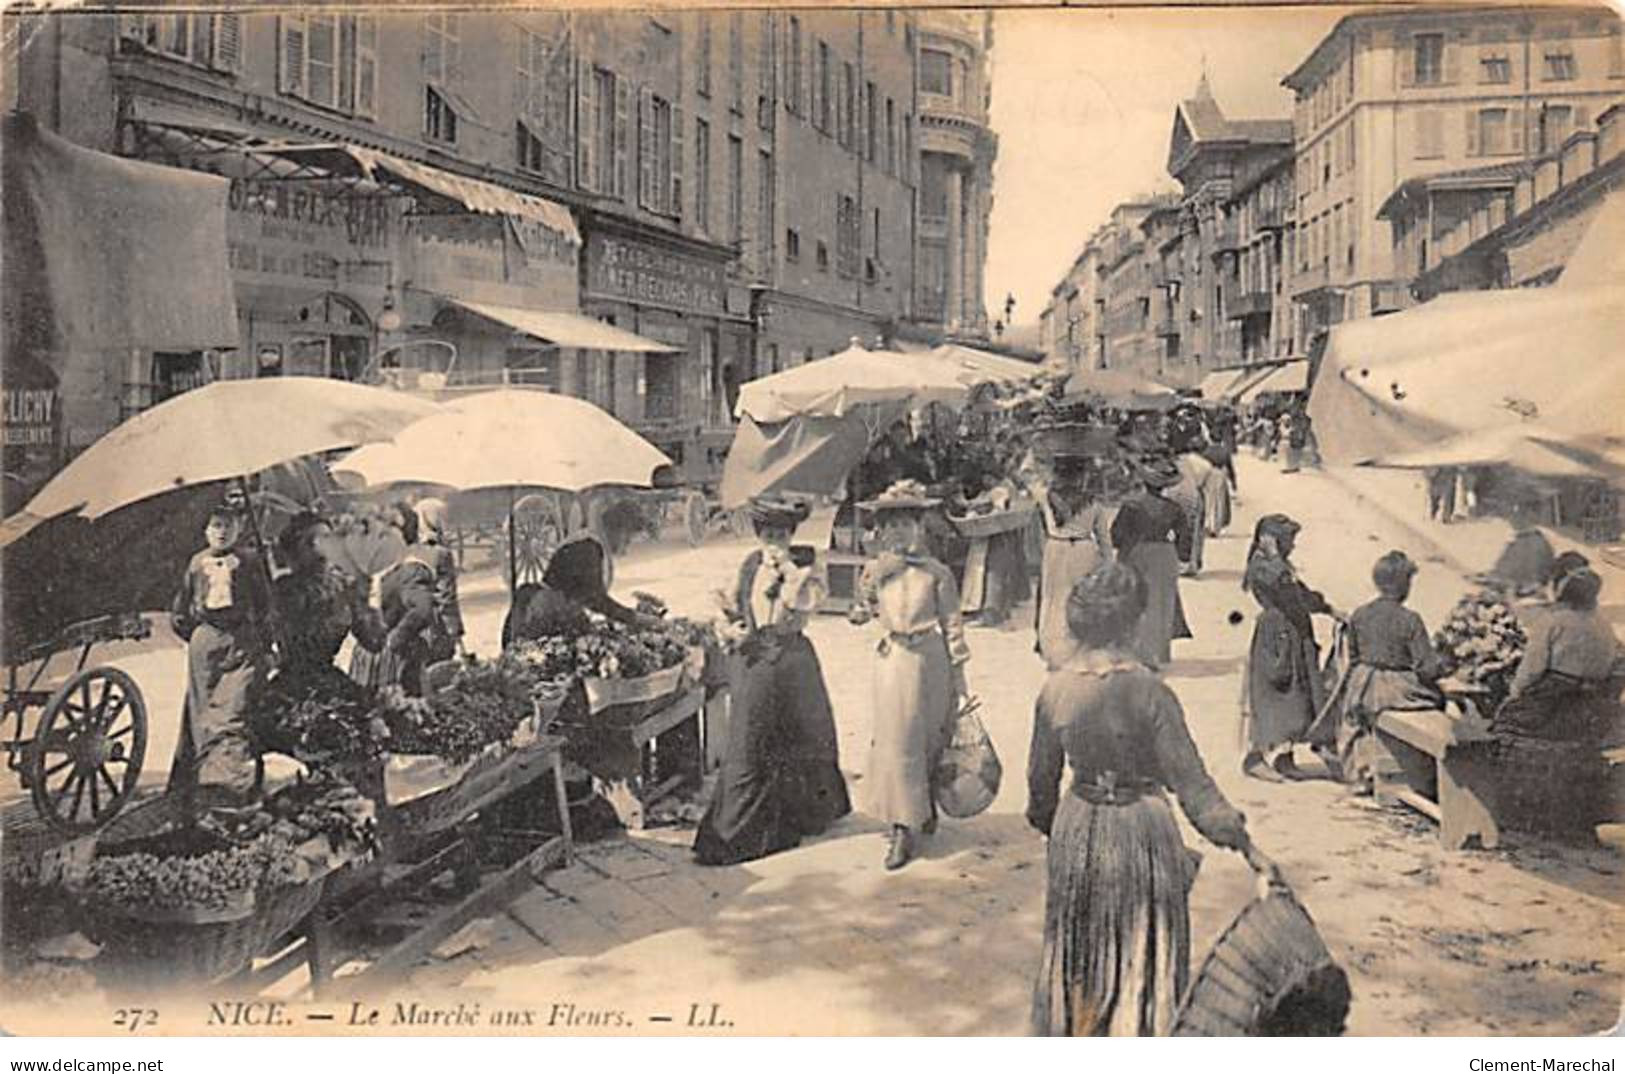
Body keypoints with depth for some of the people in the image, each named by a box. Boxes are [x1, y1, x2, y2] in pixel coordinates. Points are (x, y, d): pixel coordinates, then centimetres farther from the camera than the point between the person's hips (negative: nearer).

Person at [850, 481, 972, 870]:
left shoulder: (937, 572, -3)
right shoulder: (876, 571, 4)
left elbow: (952, 623, 0)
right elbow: (859, 617, 4)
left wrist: (959, 674, -1)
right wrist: (870, 585, -11)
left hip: (930, 661, -1)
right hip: (892, 660, 1)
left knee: (931, 739, 9)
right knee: (897, 742, 0)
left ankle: (927, 807, 33)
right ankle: (902, 829, 6)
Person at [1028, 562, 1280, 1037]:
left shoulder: (1055, 689, -9)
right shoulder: (1148, 691, -21)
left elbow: (1041, 776, 2)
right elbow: (1189, 779, -20)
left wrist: (1046, 822, 20)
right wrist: (1245, 845, -17)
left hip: (1077, 828, 4)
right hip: (1139, 828, -4)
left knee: (1076, 946, 23)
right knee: (1141, 951, 15)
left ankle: (1070, 1029, 39)